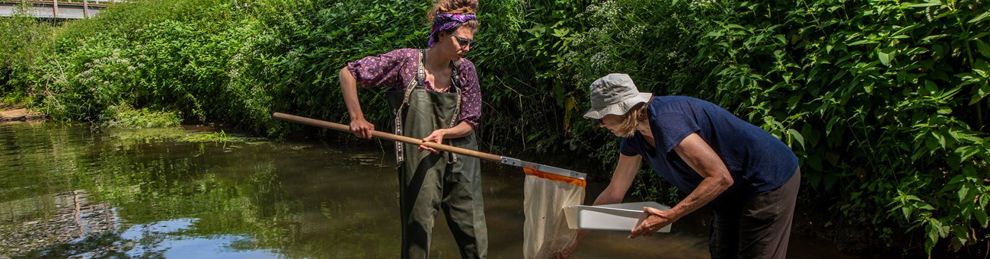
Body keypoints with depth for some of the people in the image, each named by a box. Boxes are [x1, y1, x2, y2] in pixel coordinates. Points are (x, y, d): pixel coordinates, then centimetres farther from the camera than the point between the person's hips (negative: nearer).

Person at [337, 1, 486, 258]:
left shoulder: (465, 69, 0)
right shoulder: (406, 61, -8)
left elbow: (470, 122, 3)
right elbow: (347, 73, -2)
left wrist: (443, 133, -16)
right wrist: (357, 117, -6)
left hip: (461, 164, 3)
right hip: (418, 165, -3)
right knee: (417, 232, 6)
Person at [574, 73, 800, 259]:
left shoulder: (665, 119, -32)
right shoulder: (634, 135, -3)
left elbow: (721, 178, -31)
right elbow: (614, 193, 6)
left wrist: (668, 217, -31)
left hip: (770, 181, -9)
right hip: (737, 190, 9)